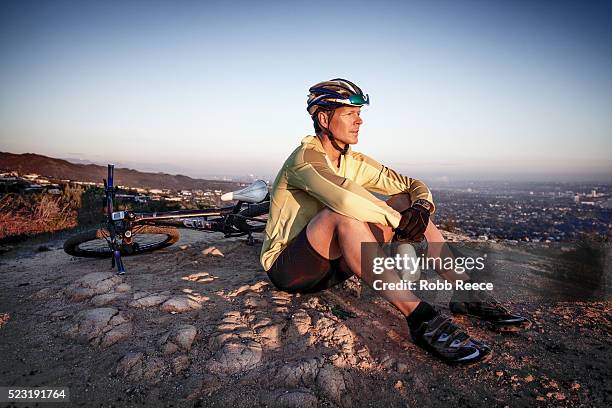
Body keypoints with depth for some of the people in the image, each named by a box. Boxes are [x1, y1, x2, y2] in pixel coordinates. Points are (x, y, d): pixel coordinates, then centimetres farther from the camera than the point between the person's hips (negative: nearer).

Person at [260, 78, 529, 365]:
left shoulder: (354, 162, 5)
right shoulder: (305, 157, -18)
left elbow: (415, 186, 3)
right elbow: (345, 197, -38)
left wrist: (422, 206, -19)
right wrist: (399, 221, -27)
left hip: (332, 263, 7)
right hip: (287, 267, -6)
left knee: (405, 202, -5)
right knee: (343, 214, -37)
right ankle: (420, 318, -37)